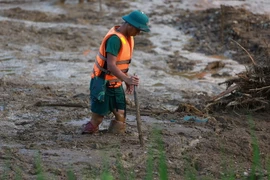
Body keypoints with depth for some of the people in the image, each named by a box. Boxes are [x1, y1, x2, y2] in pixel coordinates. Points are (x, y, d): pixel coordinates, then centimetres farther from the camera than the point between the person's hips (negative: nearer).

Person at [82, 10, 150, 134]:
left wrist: (127, 80, 8)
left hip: (116, 84, 9)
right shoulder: (115, 39, -25)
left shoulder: (128, 37, 5)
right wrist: (127, 79, -43)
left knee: (120, 116, 5)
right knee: (98, 117, 1)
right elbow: (111, 65, -33)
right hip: (102, 84, -8)